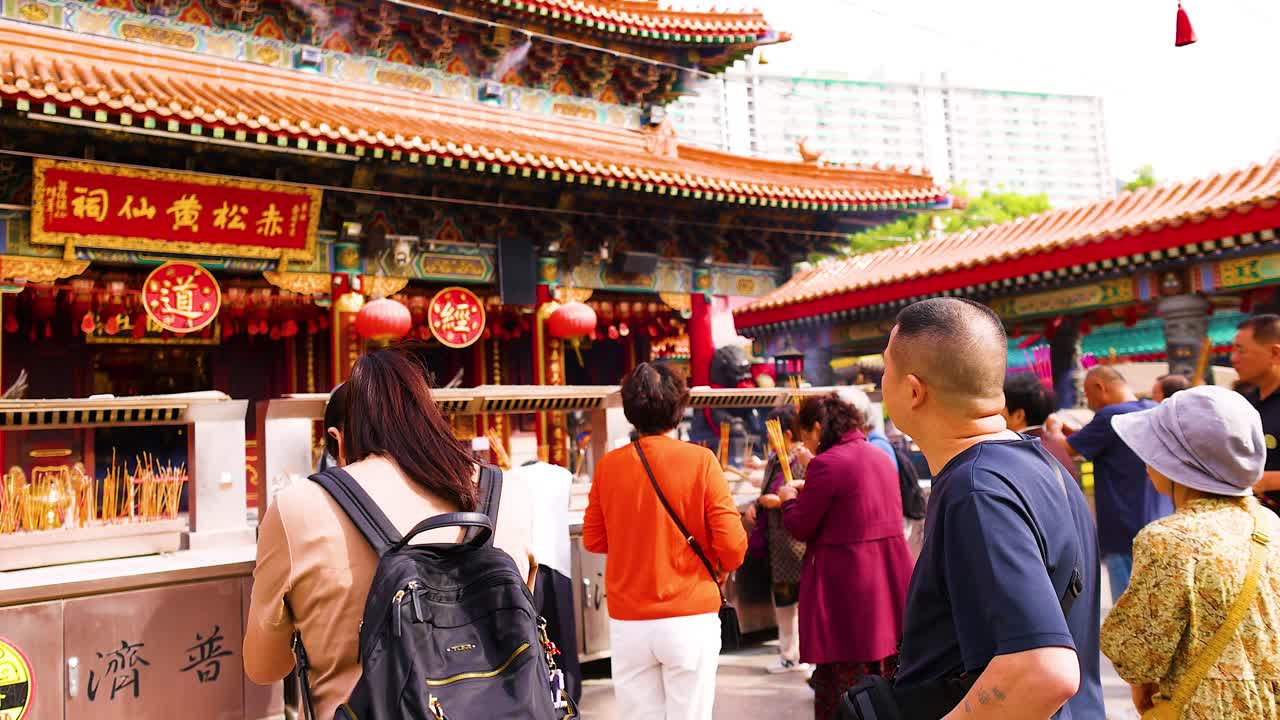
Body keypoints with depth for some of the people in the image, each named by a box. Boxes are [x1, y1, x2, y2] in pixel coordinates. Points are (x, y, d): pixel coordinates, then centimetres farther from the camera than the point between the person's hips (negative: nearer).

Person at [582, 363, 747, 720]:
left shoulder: (608, 465, -2)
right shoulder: (700, 459, -9)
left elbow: (593, 539, 5)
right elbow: (732, 544, -11)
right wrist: (723, 566, 10)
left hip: (627, 623, 3)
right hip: (689, 619, -2)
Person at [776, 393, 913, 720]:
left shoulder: (825, 464, -15)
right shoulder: (881, 458, 10)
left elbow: (800, 528, -10)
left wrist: (788, 499, 9)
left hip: (846, 585, -8)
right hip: (890, 579, 8)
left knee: (841, 691, 3)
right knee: (889, 686, 18)